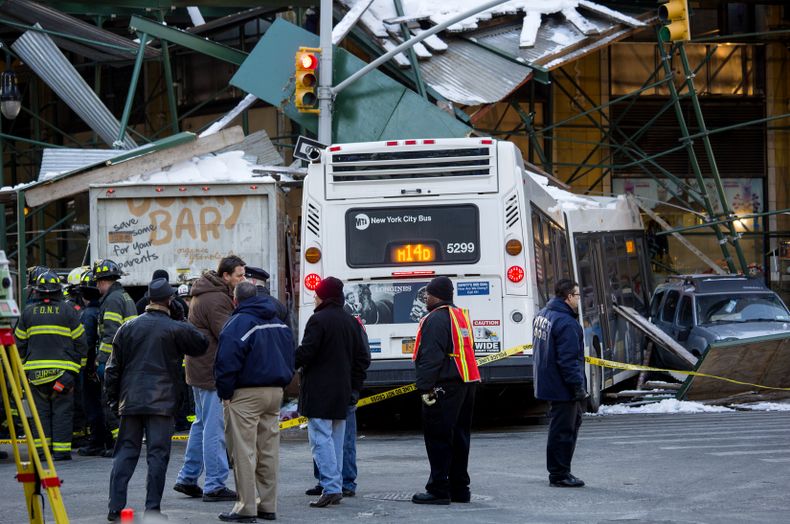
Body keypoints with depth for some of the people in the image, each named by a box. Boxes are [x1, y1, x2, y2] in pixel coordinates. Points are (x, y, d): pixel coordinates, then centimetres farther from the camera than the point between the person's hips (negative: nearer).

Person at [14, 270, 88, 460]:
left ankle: (41, 448, 6)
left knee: (41, 410, 9)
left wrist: (23, 366, 21)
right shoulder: (68, 311, -1)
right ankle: (61, 450, -1)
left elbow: (20, 343, 11)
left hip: (35, 371, 2)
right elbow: (80, 343, 2)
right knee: (62, 410, 1)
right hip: (62, 370, -2)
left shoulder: (28, 312, 6)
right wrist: (77, 365, 13)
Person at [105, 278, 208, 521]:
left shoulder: (128, 328, 6)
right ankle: (152, 508, -2)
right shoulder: (176, 329, -5)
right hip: (161, 402, -3)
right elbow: (201, 345, 9)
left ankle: (115, 508, 2)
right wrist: (184, 323, 15)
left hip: (130, 401, 3)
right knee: (157, 454, 0)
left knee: (125, 453, 7)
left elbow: (113, 368, 9)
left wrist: (112, 399, 17)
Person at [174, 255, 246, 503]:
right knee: (215, 429, -6)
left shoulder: (204, 294, 16)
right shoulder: (217, 299, -18)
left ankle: (187, 478, 25)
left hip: (200, 369, 11)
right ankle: (215, 486, -3)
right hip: (213, 371, -11)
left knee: (202, 423, 19)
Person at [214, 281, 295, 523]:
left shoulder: (238, 323, -11)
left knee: (244, 452, -5)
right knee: (269, 451, 11)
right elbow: (289, 357, 18)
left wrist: (224, 392, -7)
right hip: (275, 393, 7)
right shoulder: (280, 324, 14)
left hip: (246, 394, -7)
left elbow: (227, 362, -16)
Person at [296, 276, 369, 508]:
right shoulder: (351, 322, 13)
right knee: (336, 439, 13)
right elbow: (362, 358, 15)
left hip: (319, 393, -8)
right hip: (342, 393, 8)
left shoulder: (318, 320, -12)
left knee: (321, 439, -9)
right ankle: (336, 487, 14)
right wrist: (354, 387, 18)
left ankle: (331, 487, -17)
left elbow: (305, 353, -17)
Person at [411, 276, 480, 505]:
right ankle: (459, 488, 18)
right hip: (467, 383, 10)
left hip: (444, 387, -10)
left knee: (438, 438, -6)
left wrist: (425, 387, -20)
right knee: (459, 437, 14)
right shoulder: (461, 316, 17)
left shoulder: (435, 320, -14)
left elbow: (431, 357, -21)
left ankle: (438, 490, -6)